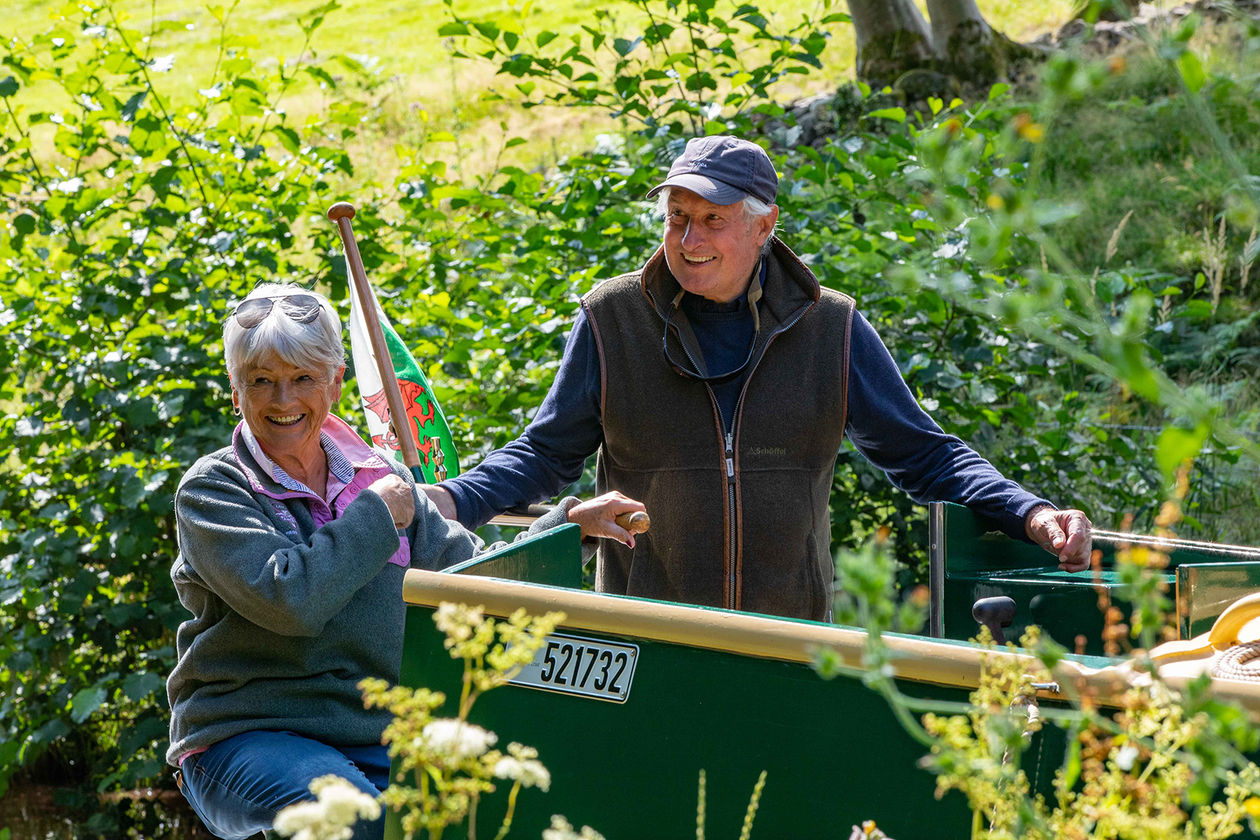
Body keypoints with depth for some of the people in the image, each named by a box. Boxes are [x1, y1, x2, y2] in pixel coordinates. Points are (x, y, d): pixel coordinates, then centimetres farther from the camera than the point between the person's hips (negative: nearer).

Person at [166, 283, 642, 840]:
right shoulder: (210, 490, -3)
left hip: (373, 735, 5)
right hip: (244, 736, -4)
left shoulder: (376, 478, 13)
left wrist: (570, 523, 4)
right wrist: (375, 516, -8)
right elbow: (291, 600, -19)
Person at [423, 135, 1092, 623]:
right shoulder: (612, 320, 3)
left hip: (792, 646, 1)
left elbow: (922, 454, 11)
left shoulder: (830, 329, 4)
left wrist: (1032, 516, -2)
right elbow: (548, 453, 9)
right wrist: (452, 500, -9)